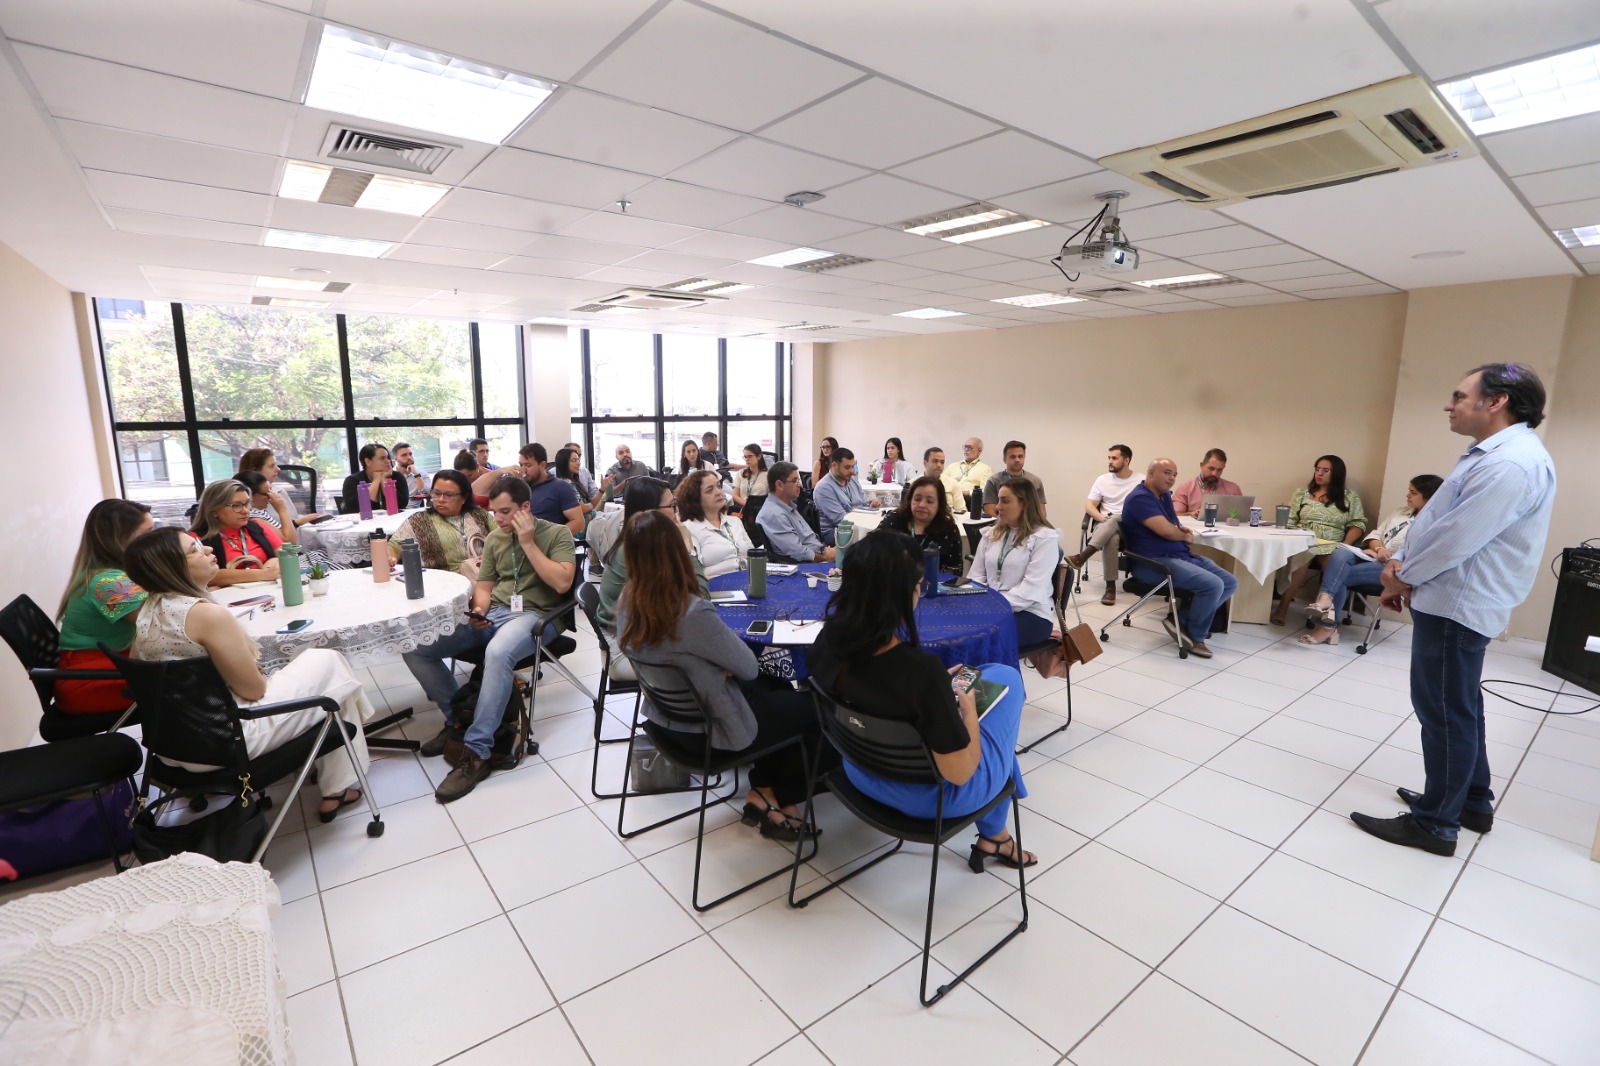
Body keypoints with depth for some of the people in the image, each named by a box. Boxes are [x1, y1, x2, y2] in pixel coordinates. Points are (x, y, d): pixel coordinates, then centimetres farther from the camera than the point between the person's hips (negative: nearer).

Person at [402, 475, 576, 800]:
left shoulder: (557, 533, -3)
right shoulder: (494, 539, 14)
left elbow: (562, 583, -16)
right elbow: (484, 586, 17)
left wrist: (528, 543, -14)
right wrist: (479, 611, -6)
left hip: (535, 615, -6)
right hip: (493, 613, 7)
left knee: (497, 653, -41)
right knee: (415, 646, -11)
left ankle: (476, 753, -28)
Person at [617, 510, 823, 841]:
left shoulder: (628, 601, -8)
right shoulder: (692, 613, -33)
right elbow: (749, 667, -19)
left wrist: (722, 667, -7)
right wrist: (728, 665, 1)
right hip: (708, 727, -8)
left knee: (780, 690, 23)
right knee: (814, 709, 13)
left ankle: (761, 792, 24)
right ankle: (782, 803, 29)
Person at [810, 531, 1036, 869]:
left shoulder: (827, 641, -18)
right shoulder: (921, 671, -37)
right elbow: (959, 773, -24)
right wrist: (968, 708, -9)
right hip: (928, 796, -5)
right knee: (1006, 678, 15)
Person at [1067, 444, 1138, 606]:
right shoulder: (1102, 480, 12)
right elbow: (1089, 506, 7)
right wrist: (1101, 517, -15)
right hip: (1105, 526, 2)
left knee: (1116, 520, -37)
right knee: (1110, 538, -35)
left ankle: (1082, 556, -46)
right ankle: (1110, 586, -35)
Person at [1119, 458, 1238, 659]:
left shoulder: (1164, 495, 18)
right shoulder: (1140, 498, -14)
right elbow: (1165, 530, -22)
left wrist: (1181, 530, 1)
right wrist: (1185, 536, 1)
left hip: (1182, 556, 11)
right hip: (1154, 562, -11)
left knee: (1230, 583, 1)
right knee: (1213, 585, -25)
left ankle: (1182, 619, 3)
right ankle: (1195, 635, -1)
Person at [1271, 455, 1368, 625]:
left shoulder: (1350, 497, 17)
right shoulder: (1301, 494, 18)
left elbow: (1358, 523, 9)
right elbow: (1289, 522, 12)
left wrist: (1345, 545, -9)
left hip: (1331, 547, 0)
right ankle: (1283, 606, -40)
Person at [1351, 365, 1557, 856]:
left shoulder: (1512, 462, -20)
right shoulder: (1490, 454, 15)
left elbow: (1457, 539, -23)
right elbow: (1433, 521, 16)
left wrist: (1404, 578, -9)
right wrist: (1399, 561, 3)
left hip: (1456, 605, -11)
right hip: (1451, 600, 11)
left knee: (1444, 711, -1)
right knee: (1458, 707, 20)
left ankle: (1436, 823, 10)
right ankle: (1472, 802, 35)